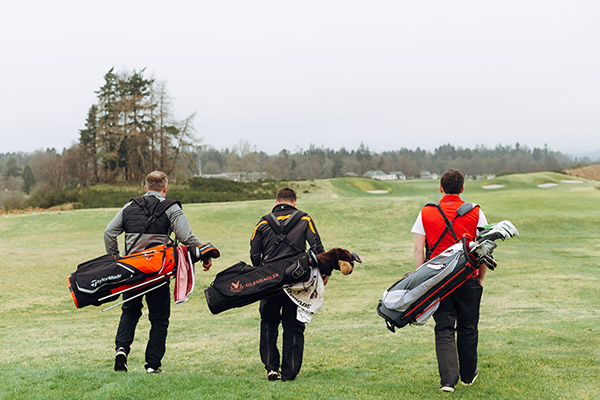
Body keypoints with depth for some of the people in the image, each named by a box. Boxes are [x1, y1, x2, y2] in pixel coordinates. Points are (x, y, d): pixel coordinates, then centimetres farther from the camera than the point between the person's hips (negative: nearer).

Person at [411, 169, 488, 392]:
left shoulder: (426, 214, 1)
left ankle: (448, 380, -9)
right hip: (468, 280, 0)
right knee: (467, 329, 15)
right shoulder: (475, 213, 0)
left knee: (444, 330, 3)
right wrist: (480, 278, 10)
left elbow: (418, 250, -2)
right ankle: (468, 375, 29)